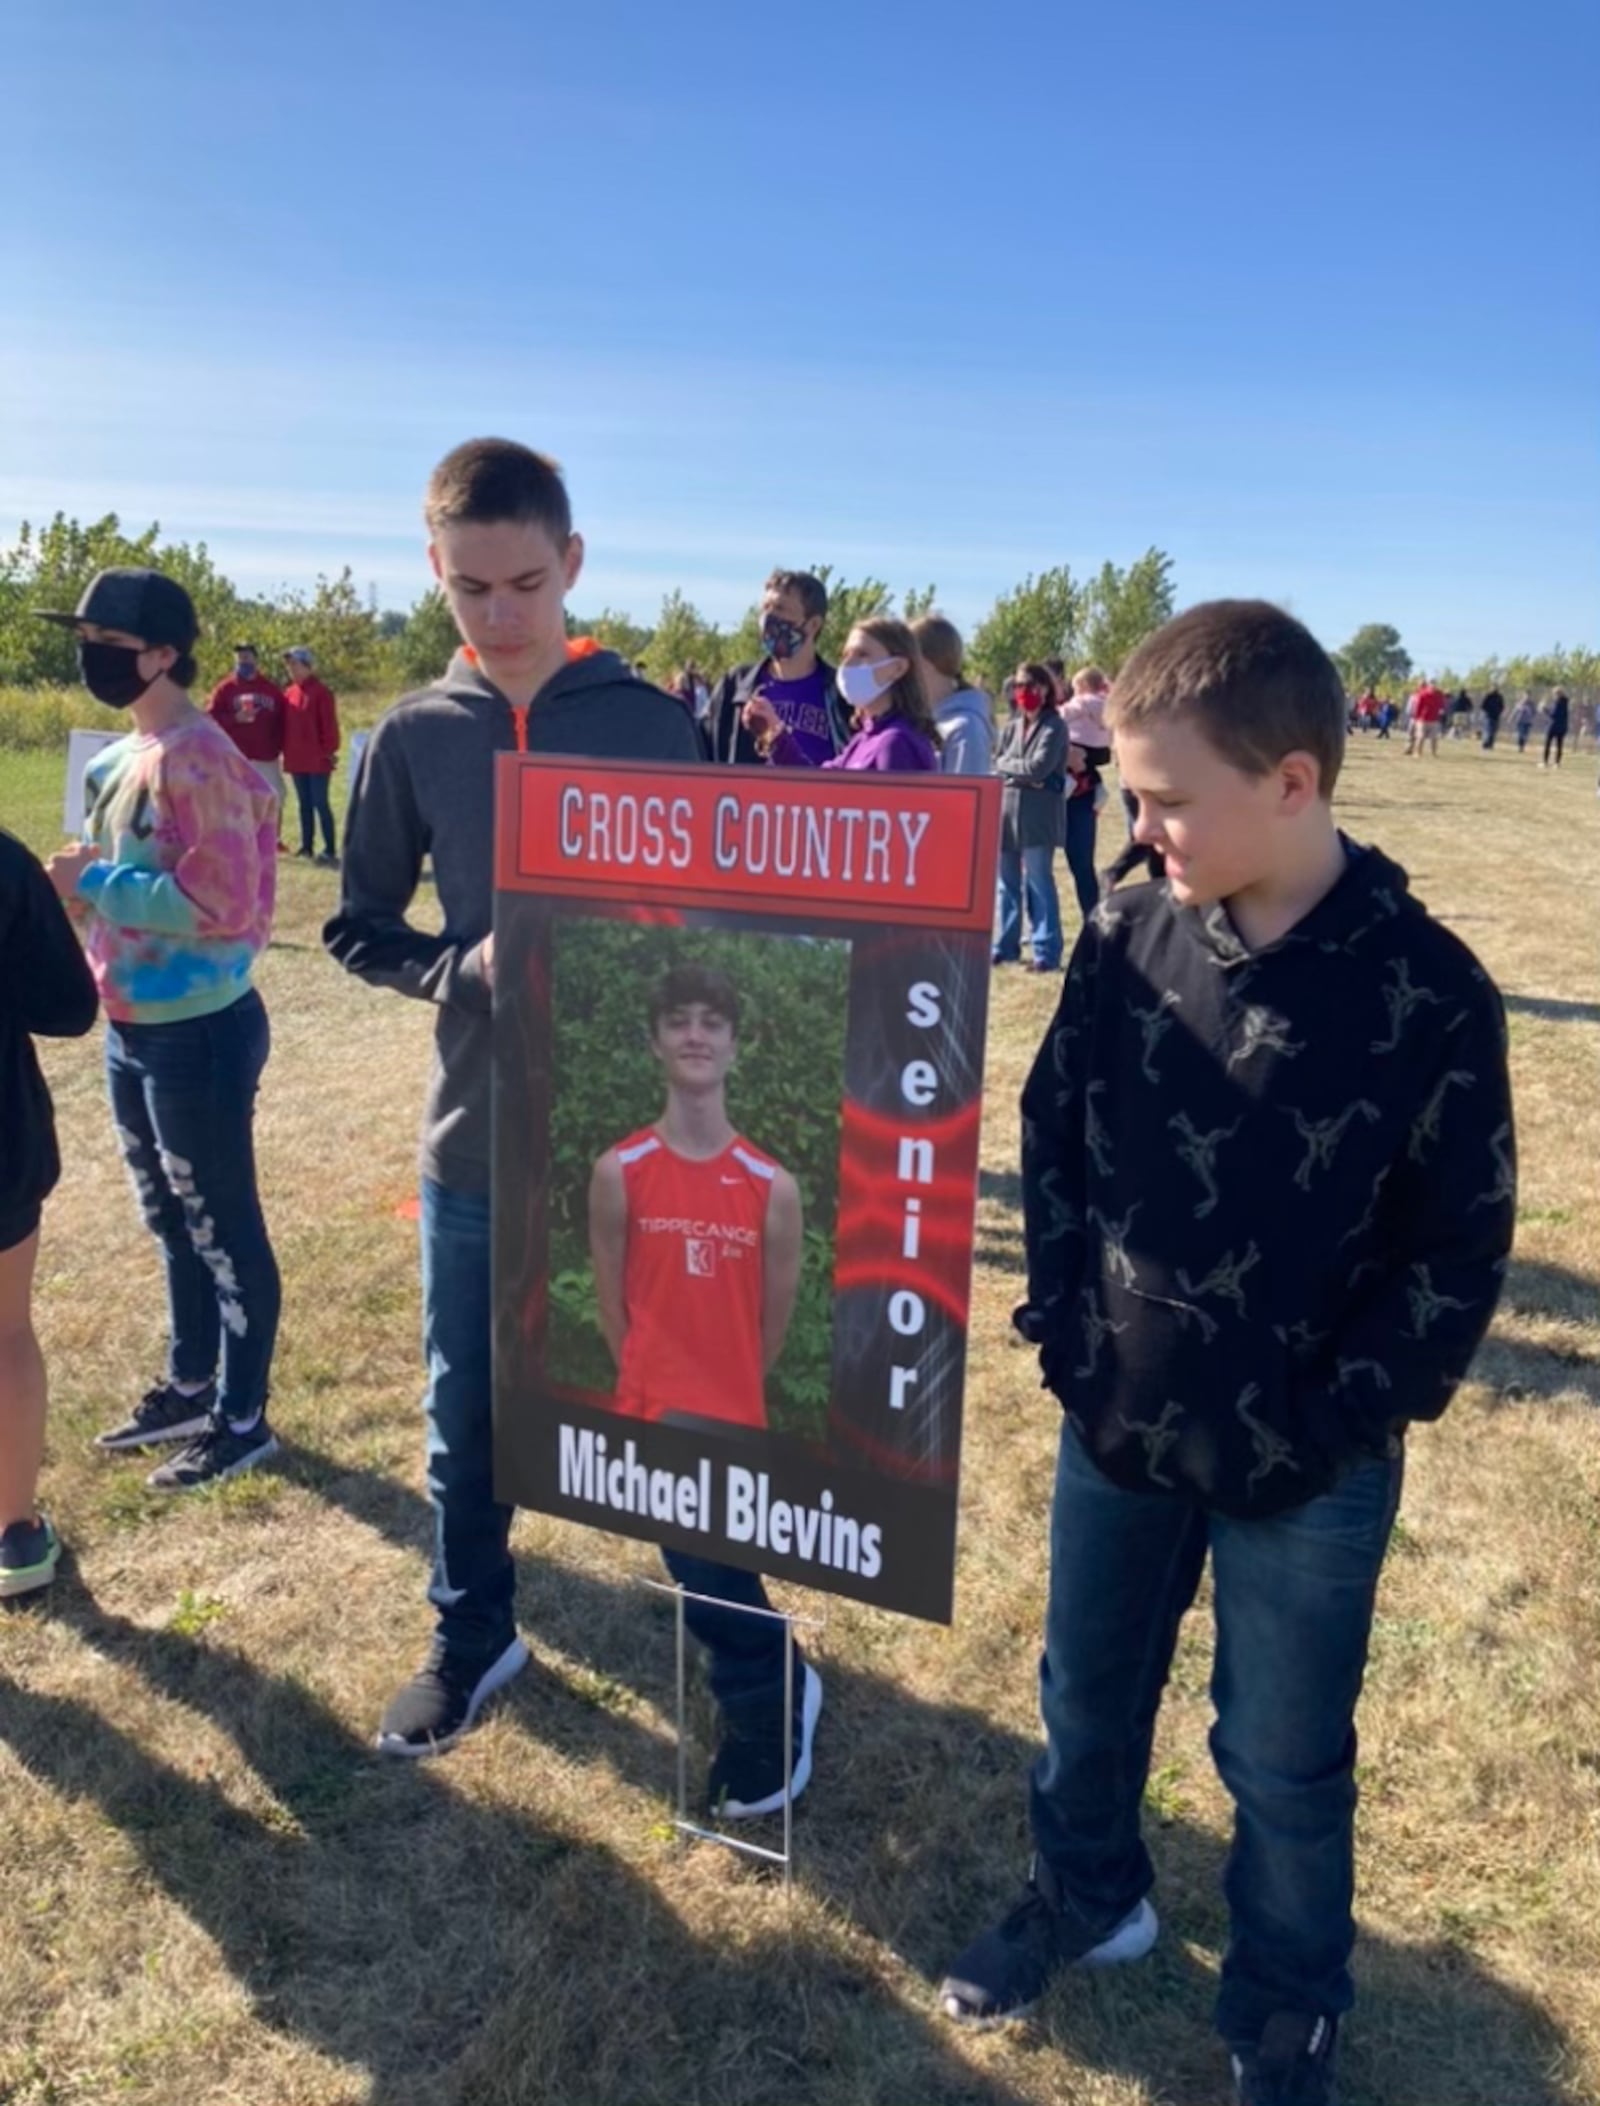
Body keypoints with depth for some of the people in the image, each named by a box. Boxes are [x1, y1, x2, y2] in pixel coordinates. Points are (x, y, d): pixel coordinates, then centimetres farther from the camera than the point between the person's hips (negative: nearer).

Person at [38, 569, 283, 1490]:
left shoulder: (195, 757, -19)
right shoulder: (127, 755, 11)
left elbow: (218, 901, -26)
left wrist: (92, 882, -17)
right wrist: (91, 877, 2)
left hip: (197, 1034, -10)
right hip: (135, 1029, 10)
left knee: (224, 1232, 4)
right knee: (175, 1227, 21)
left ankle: (243, 1419, 19)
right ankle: (190, 1388, 38)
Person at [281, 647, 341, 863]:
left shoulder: (321, 692, -9)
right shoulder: (289, 693, 10)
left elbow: (330, 725, -10)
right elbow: (285, 724, 14)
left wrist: (329, 751, -12)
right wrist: (286, 751, 10)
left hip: (317, 760, -6)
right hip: (296, 760, 6)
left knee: (320, 803, -5)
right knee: (305, 804, 12)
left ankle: (330, 849, -2)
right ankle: (306, 846, 19)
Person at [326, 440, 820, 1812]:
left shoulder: (652, 722, -3)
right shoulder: (413, 737, 1)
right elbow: (360, 931, 7)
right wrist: (465, 965, -12)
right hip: (474, 1136, 3)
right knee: (465, 1415, 17)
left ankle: (754, 1675, 25)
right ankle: (473, 1637, 41)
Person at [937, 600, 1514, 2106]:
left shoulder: (1428, 995, -18)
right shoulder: (1129, 939, -8)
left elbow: (1458, 1255, -10)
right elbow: (1051, 1134, 3)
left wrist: (1321, 1428, -13)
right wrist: (1068, 1330, -3)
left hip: (1306, 1473, -3)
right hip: (1114, 1423, 4)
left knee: (1285, 1762, 18)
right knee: (1087, 1693, 24)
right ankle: (1085, 1894, 53)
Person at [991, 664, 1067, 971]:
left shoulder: (1054, 726, -4)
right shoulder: (1011, 725, 13)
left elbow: (1038, 767, -15)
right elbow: (996, 766, 7)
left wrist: (1007, 765, -1)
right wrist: (1022, 775, -10)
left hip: (1038, 815, -6)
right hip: (1006, 811, 6)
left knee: (1038, 884, -6)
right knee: (1006, 883, 11)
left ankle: (1047, 953, -2)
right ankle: (1004, 946, 20)